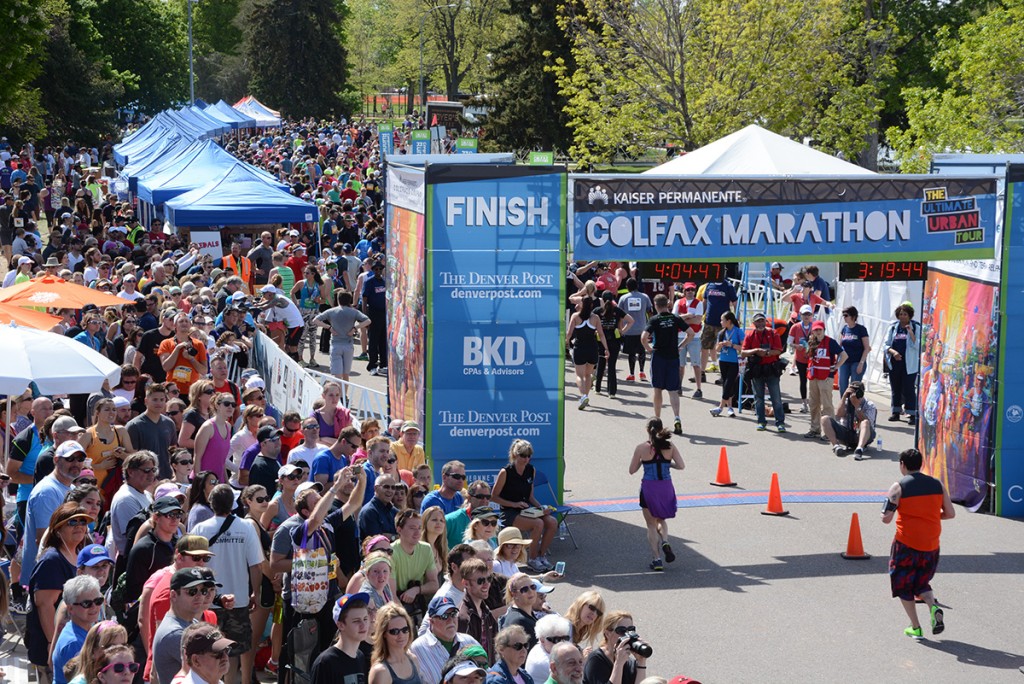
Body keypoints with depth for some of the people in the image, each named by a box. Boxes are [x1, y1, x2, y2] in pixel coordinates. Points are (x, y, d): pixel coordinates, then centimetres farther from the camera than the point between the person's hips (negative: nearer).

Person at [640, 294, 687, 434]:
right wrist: (680, 345, 7)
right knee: (673, 390, 3)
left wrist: (648, 348, -1)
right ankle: (677, 418, -15)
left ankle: (657, 419, 19)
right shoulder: (676, 319, 0)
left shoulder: (654, 320, -7)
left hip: (658, 356, -2)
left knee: (658, 389, 11)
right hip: (673, 357, 2)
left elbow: (643, 337, -18)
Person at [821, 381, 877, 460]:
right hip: (845, 434, 3)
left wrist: (856, 406, -25)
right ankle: (835, 445, -30)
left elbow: (866, 422, -19)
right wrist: (844, 396, -18)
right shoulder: (846, 402, 5)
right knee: (825, 419, -15)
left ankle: (859, 448, -55)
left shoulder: (869, 405, -3)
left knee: (865, 423, -37)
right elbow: (838, 415, -13)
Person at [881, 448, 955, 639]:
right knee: (921, 584, 19)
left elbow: (886, 518, -12)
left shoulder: (899, 487, -9)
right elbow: (950, 514, 6)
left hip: (906, 544, -4)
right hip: (931, 545, 4)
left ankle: (915, 628, 9)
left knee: (903, 586, 13)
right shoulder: (937, 485, 3)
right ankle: (934, 607, -10)